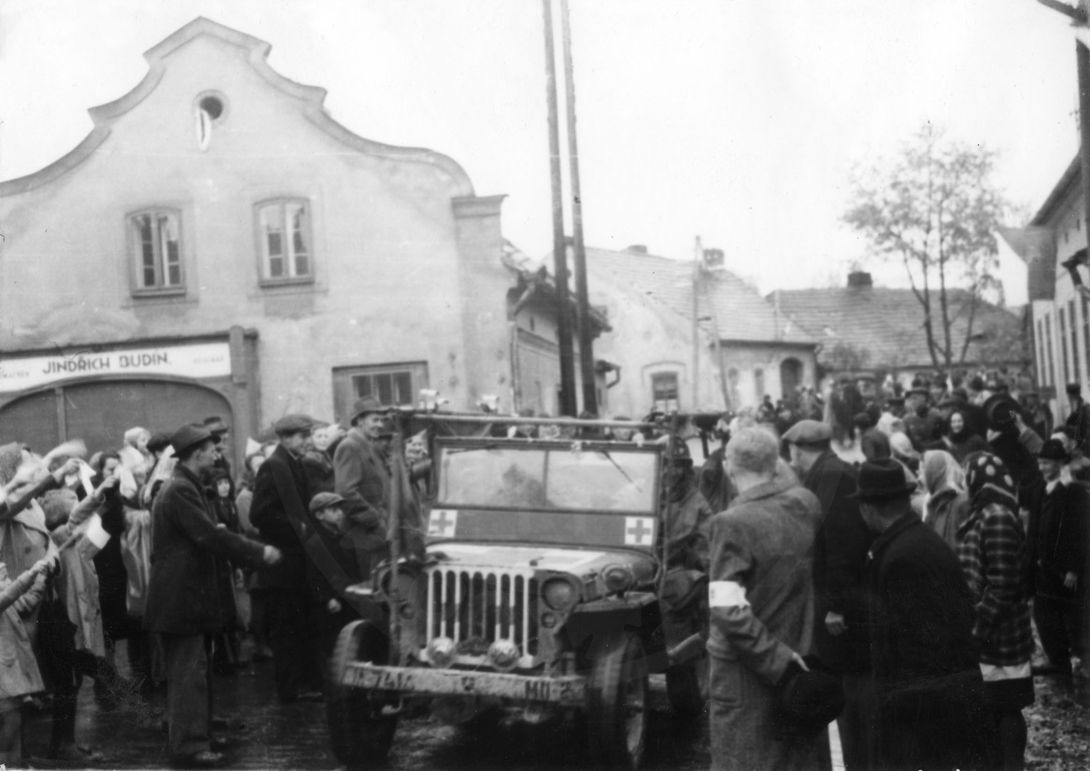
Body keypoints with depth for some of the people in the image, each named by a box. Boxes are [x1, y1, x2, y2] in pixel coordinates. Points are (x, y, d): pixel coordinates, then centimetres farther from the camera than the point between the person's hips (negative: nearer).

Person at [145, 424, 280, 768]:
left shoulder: (187, 487, 14)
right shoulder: (180, 491, -19)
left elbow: (209, 534, 16)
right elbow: (210, 536, -25)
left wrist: (253, 552, 7)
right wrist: (260, 552, -19)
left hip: (189, 592, 11)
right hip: (182, 595, -11)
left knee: (193, 670, 16)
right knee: (189, 671, -6)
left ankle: (195, 736, 24)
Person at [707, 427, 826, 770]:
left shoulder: (732, 523, -19)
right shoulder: (806, 503, -2)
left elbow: (728, 610, -24)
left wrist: (776, 658, -18)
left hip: (746, 668, -5)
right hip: (803, 657, 5)